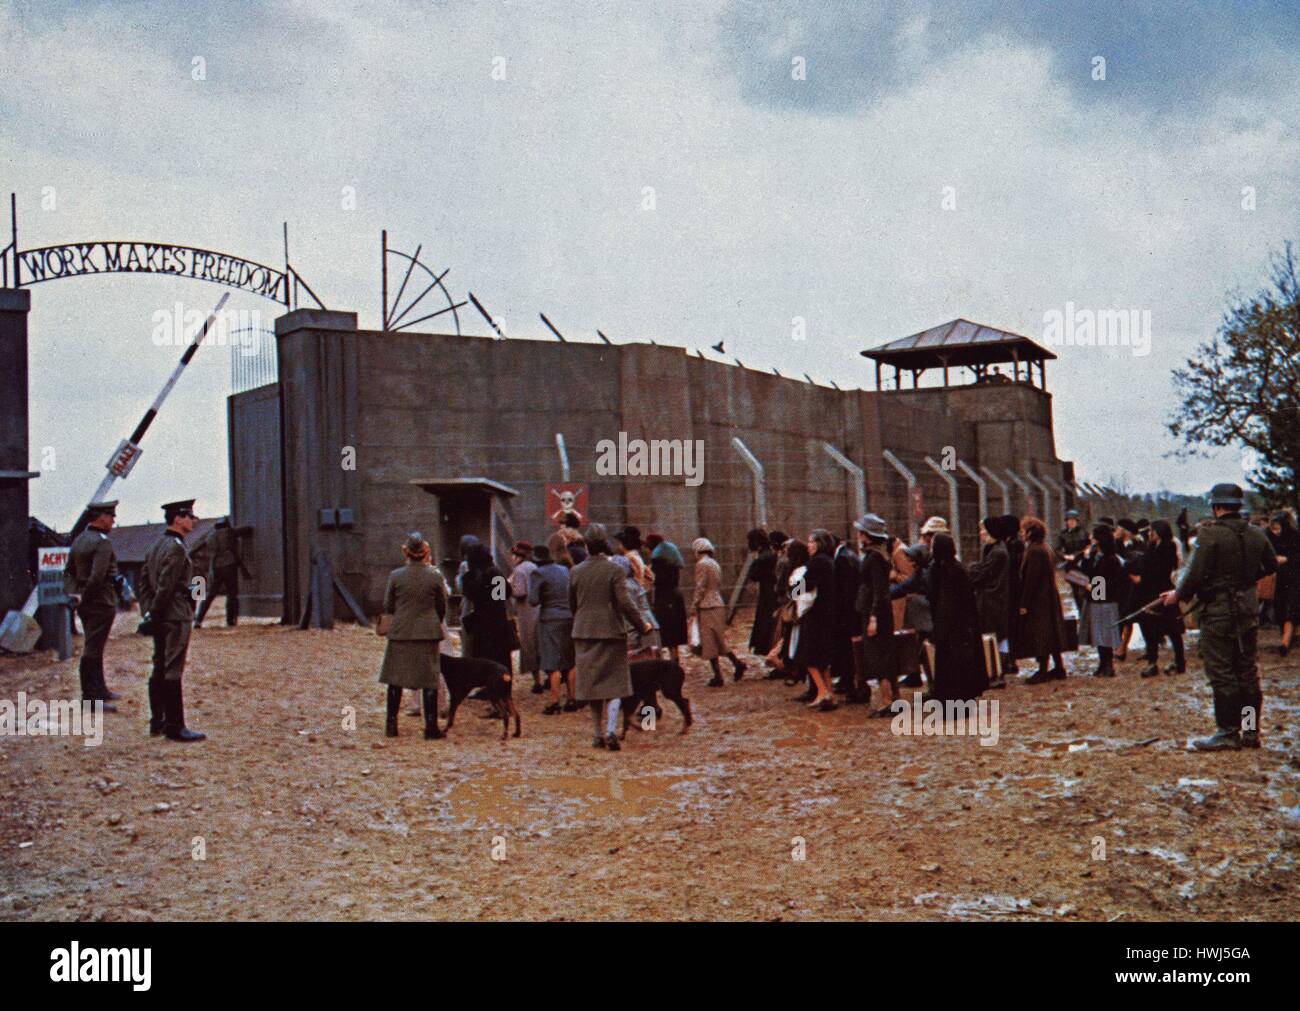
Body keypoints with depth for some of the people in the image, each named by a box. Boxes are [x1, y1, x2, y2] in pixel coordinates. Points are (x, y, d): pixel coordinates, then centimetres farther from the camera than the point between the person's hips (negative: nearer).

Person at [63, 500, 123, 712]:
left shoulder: (79, 540, 12)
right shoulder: (103, 542, -17)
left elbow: (69, 571, 13)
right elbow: (97, 577, -25)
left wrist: (73, 594, 4)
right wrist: (83, 598, -15)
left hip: (86, 604, 9)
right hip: (101, 603, -9)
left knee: (94, 648, 18)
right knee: (93, 650, -6)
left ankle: (100, 690, 29)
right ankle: (91, 698, -2)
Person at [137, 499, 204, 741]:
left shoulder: (157, 546, 16)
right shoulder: (176, 548, -15)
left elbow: (144, 581, 16)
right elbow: (166, 586, -19)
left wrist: (148, 613, 13)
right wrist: (154, 616, -14)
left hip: (161, 619, 10)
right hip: (176, 617, -10)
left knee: (160, 669, 14)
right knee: (172, 671, -7)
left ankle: (157, 722, 20)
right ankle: (175, 726, -5)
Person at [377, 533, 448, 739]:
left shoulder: (395, 576, -5)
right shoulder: (435, 576, -5)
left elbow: (388, 607, 3)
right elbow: (442, 607, 4)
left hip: (400, 633, 1)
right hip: (428, 633, 0)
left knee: (395, 678, 11)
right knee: (429, 680, 4)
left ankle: (391, 725, 14)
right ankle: (431, 727, 4)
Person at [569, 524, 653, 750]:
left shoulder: (575, 572, 2)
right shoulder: (614, 570, -9)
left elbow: (572, 604, 11)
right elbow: (625, 603, -13)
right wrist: (642, 626, -2)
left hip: (584, 633, 3)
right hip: (611, 632, -3)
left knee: (591, 683, 11)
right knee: (614, 683, 3)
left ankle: (599, 734, 13)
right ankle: (611, 730, -14)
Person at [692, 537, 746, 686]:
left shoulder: (701, 564, -11)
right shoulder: (715, 564, 14)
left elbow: (700, 588, -15)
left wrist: (693, 607, -9)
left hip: (707, 607, -8)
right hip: (719, 605, 8)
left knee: (709, 643, -2)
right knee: (719, 641, 16)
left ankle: (718, 676, -2)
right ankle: (737, 663, 7)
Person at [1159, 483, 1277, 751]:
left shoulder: (1210, 533, -15)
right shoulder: (1257, 534, 5)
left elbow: (1197, 572, -17)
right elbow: (1271, 566, 18)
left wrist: (1178, 595, -2)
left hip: (1218, 610, -6)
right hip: (1249, 607, 7)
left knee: (1221, 673, -1)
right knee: (1248, 672, 12)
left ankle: (1228, 733, 0)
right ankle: (1250, 731, 16)